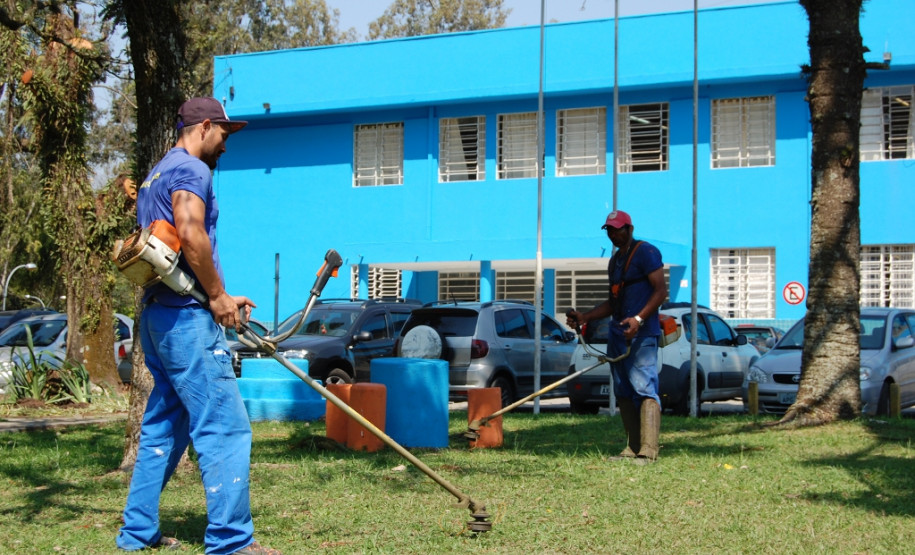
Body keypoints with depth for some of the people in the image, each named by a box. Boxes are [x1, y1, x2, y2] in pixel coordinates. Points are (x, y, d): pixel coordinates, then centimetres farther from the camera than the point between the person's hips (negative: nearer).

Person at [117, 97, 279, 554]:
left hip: (156, 315, 11)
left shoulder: (155, 176, 24)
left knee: (162, 427, 15)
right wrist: (217, 296, -13)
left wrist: (217, 299, 17)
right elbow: (190, 233, -23)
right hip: (187, 316, -11)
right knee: (225, 427, -11)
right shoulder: (191, 169, -7)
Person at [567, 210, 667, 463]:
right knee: (623, 392, 6)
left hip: (641, 334, -9)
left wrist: (638, 319, -25)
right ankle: (633, 448, 8)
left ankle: (648, 450, -19)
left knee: (644, 388, -15)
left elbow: (661, 290, -14)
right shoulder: (615, 261, 21)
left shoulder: (645, 252, -5)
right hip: (617, 333, 9)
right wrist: (584, 317, 16)